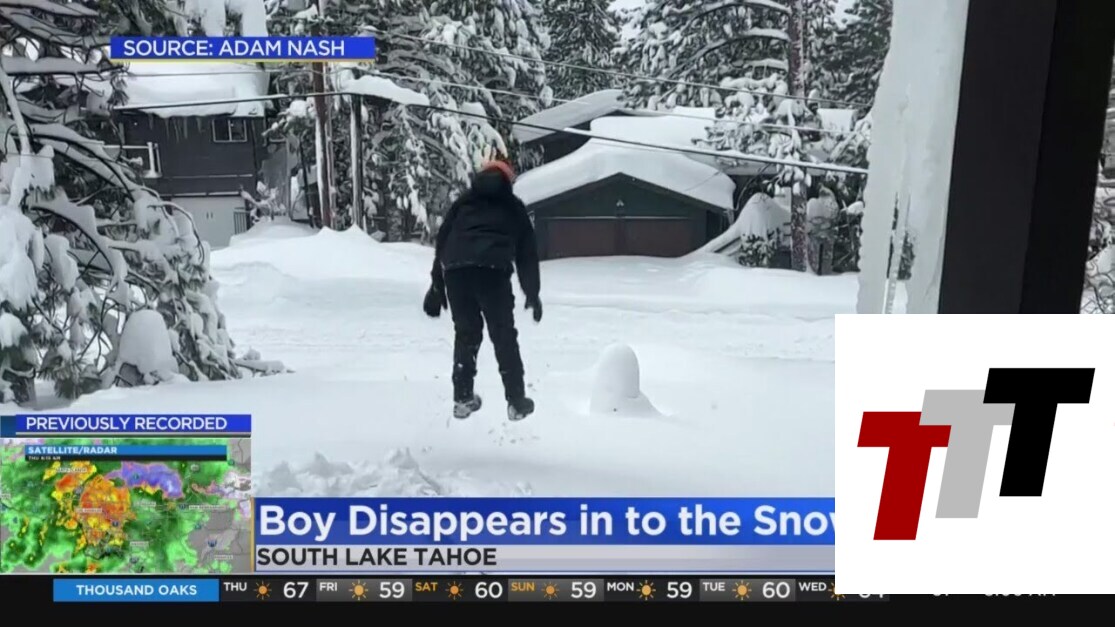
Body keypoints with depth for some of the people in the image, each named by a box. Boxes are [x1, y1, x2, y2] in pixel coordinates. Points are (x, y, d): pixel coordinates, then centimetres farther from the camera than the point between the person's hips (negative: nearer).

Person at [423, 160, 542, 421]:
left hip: (455, 268, 2)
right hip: (492, 268, -2)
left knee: (465, 333, 17)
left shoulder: (462, 202, 29)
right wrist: (532, 293, 25)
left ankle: (463, 398, 18)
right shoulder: (514, 206, 25)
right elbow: (527, 253, 21)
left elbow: (442, 242, 22)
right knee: (504, 335, 7)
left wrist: (436, 286, 23)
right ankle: (516, 402, 9)